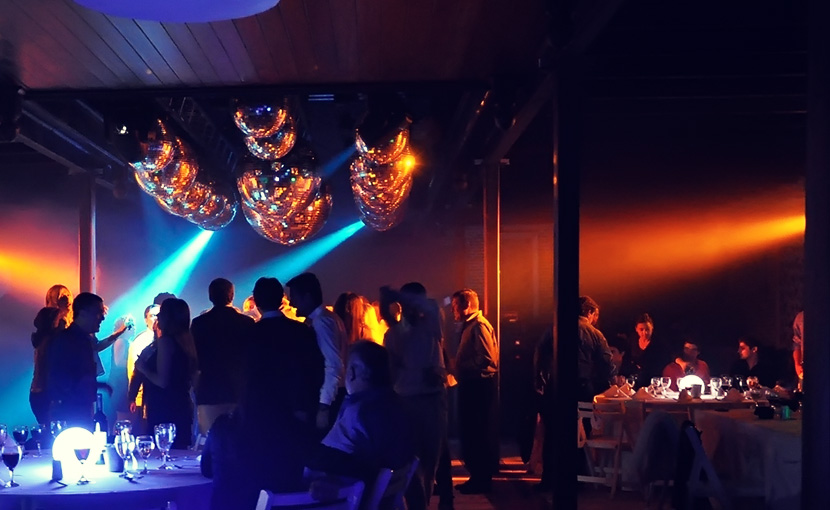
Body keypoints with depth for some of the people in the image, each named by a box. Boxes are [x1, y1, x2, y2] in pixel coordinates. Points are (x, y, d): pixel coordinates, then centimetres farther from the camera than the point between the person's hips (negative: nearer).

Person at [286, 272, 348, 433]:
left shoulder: (321, 321, -15)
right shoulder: (325, 318, 14)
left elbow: (334, 366, -22)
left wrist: (324, 407, -25)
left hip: (328, 398, -9)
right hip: (332, 396, 9)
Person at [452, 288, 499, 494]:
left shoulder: (480, 326, -14)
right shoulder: (468, 326, 16)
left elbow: (487, 359, -22)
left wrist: (461, 368, -15)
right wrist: (458, 372, 5)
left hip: (480, 386, -10)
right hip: (471, 385, 10)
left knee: (479, 434, -5)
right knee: (469, 433, 14)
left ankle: (482, 479, 1)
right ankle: (477, 476, 21)